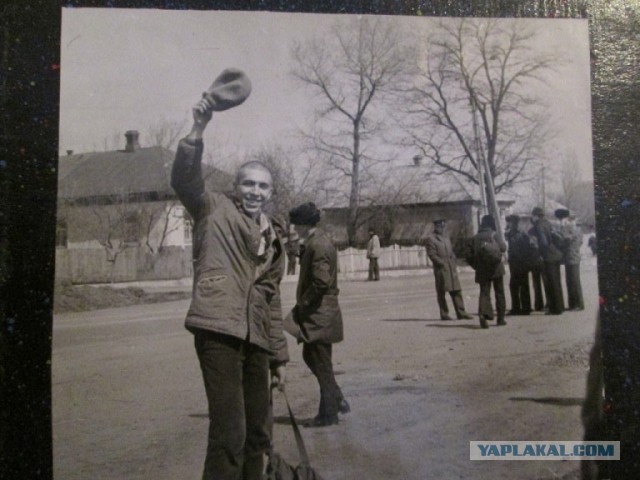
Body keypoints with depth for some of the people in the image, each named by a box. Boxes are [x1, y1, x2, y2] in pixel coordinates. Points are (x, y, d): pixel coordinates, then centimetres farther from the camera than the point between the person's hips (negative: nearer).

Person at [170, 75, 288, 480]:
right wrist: (198, 130, -27)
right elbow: (185, 179, -13)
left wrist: (280, 355, 20)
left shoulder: (273, 240, 20)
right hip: (219, 330, -6)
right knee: (229, 431, -11)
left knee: (258, 432, 11)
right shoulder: (214, 210, 6)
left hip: (256, 339, 6)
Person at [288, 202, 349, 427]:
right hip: (317, 314, 10)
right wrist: (302, 305, 13)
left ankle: (328, 414, 12)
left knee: (321, 365, 0)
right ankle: (337, 400, 25)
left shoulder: (318, 245, -19)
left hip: (319, 315, -10)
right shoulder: (317, 242, 13)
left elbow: (321, 283, -25)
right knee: (311, 356, 18)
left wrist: (302, 305, -14)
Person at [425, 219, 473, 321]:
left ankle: (461, 313, 8)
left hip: (452, 269, 7)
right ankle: (444, 314, 6)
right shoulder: (431, 239, -3)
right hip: (441, 269, -7)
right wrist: (442, 263, -15)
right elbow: (431, 254, -11)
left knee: (456, 291, 4)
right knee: (441, 293, 0)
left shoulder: (446, 238, 19)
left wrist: (455, 263, 9)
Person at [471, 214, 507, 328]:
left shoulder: (476, 237, 2)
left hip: (482, 269, 2)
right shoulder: (494, 234, -6)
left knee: (484, 292, -1)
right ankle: (500, 318, 14)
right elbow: (503, 248, -4)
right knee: (499, 293, 10)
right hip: (496, 268, -2)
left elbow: (473, 253, 4)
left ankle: (483, 313, -26)